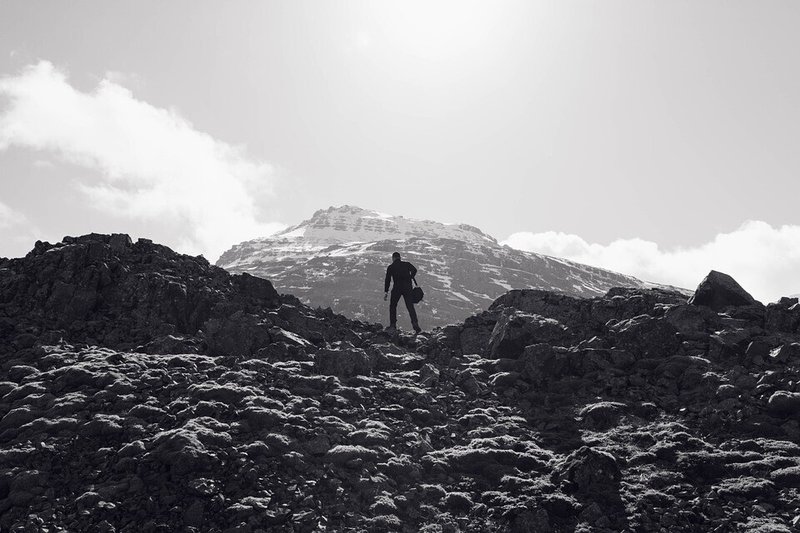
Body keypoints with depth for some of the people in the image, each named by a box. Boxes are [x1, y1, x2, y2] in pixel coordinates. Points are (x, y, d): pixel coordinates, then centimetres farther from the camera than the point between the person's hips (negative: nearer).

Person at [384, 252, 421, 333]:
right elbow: (414, 270, -3)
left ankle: (393, 325, 8)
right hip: (408, 287, 1)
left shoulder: (390, 267, 9)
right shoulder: (406, 264, 12)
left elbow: (387, 280, 6)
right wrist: (410, 278, 11)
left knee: (393, 306, 15)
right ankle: (415, 324, -10)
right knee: (410, 307, 5)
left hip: (397, 287, -1)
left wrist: (386, 292, 6)